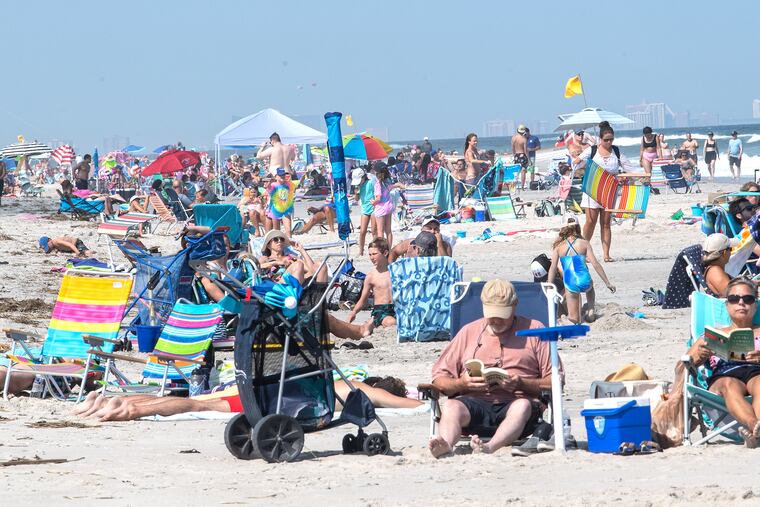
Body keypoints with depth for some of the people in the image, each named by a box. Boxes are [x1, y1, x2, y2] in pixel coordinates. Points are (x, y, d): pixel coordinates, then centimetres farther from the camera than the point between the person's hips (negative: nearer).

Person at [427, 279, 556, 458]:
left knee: (522, 406, -36)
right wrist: (461, 383, -6)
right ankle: (445, 444, -61)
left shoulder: (534, 330, 14)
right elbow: (439, 378, 16)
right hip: (474, 402, 2)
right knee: (451, 406, -30)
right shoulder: (469, 332, 21)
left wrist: (521, 384, -12)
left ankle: (491, 447, -62)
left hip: (515, 402, -2)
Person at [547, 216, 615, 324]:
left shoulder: (559, 246, 3)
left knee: (574, 320, 20)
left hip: (570, 286, 1)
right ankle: (591, 310, 27)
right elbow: (595, 264, -3)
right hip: (584, 282, -1)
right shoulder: (584, 243, 1)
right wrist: (608, 283, 2)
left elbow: (553, 268, 1)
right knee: (590, 286, 40)